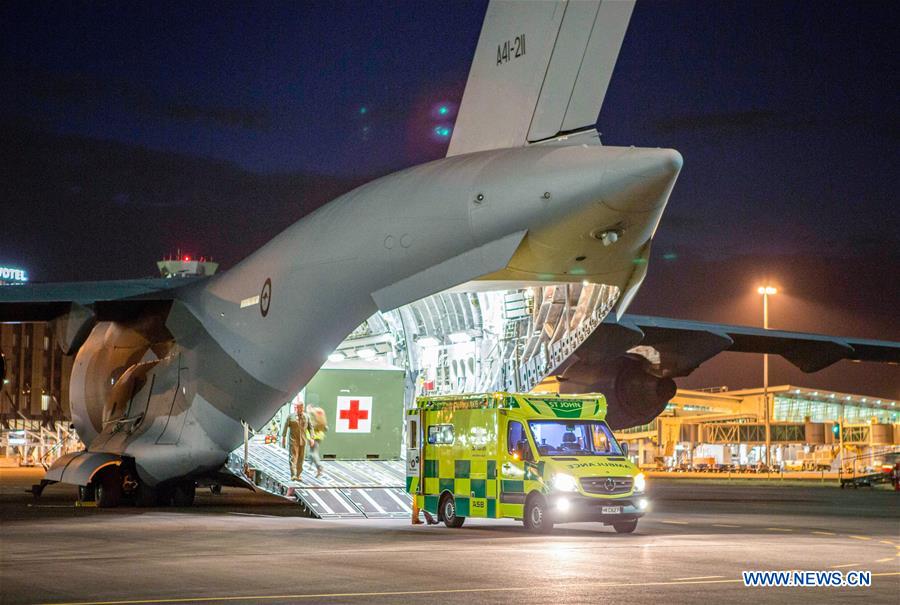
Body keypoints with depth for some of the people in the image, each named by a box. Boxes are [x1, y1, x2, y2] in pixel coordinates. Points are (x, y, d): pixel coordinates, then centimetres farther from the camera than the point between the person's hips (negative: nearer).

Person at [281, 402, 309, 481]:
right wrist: (283, 438, -1)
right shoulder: (291, 417, 2)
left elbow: (310, 428, 10)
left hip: (303, 441, 3)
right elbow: (285, 427, 3)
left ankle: (298, 475, 13)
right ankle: (293, 475, -19)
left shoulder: (306, 417, 9)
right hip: (293, 441, -3)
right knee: (293, 458, -11)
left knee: (301, 459, 6)